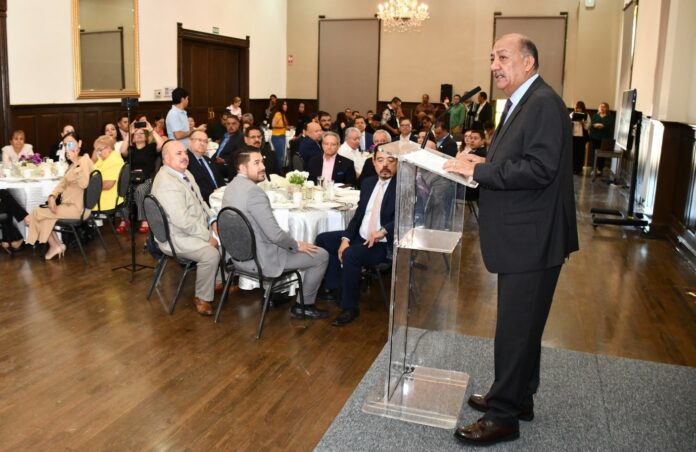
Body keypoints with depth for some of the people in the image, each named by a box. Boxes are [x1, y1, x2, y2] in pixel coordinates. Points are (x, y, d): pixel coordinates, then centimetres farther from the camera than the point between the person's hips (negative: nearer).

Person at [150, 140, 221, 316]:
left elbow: (200, 201, 18)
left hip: (197, 228, 10)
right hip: (178, 237, -10)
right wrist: (208, 236, -21)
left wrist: (213, 221, 3)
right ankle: (202, 298, -8)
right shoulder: (167, 183, -25)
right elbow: (182, 221, -30)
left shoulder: (185, 172, 8)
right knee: (211, 254, -28)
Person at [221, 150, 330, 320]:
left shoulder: (231, 187, 4)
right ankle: (304, 306, 16)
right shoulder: (253, 191, -26)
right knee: (321, 255, 3)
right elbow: (275, 234, -27)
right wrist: (297, 245, -8)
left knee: (288, 245, 34)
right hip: (261, 258, -9)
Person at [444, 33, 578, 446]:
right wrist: (483, 164, 4)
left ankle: (504, 416, 13)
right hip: (521, 238, 10)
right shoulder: (521, 103, 15)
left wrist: (478, 171, -20)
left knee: (516, 329, 0)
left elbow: (539, 168, -25)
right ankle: (517, 398, 35)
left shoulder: (544, 103, -16)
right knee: (521, 325, 20)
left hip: (532, 240, -10)